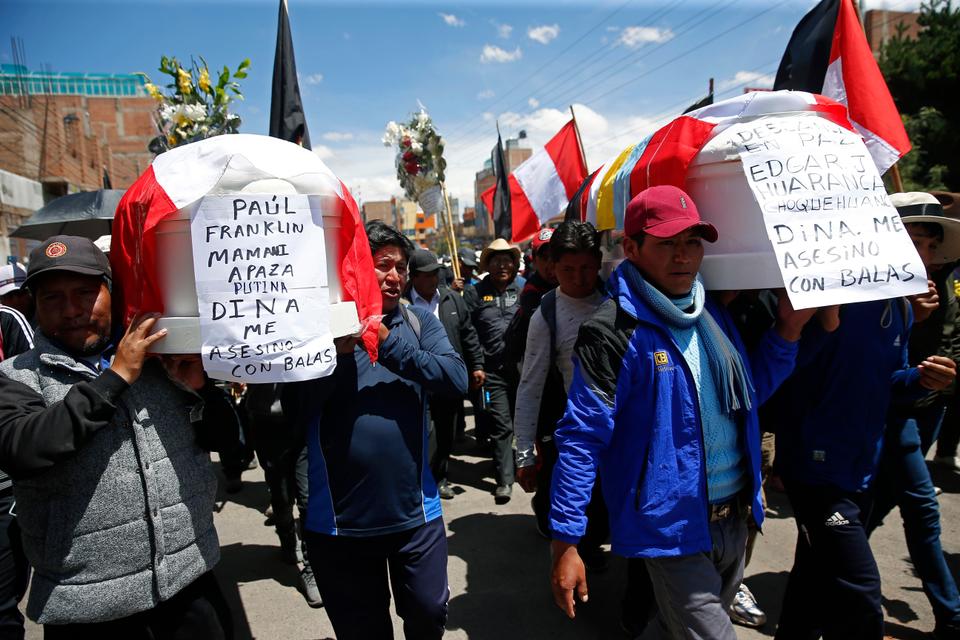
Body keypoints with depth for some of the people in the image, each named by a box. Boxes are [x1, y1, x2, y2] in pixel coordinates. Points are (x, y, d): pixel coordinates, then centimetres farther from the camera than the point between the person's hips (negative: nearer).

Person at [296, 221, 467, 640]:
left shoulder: (418, 321, 0)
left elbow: (457, 379, -15)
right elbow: (295, 407, -14)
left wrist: (387, 340, -23)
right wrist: (341, 347, -26)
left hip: (414, 512, 1)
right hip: (339, 519, -1)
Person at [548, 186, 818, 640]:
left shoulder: (715, 315, 5)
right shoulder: (613, 330, -18)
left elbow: (747, 395, 16)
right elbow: (581, 440, -18)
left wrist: (788, 331, 3)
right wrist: (565, 543, -18)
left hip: (735, 518, 7)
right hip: (672, 528, -7)